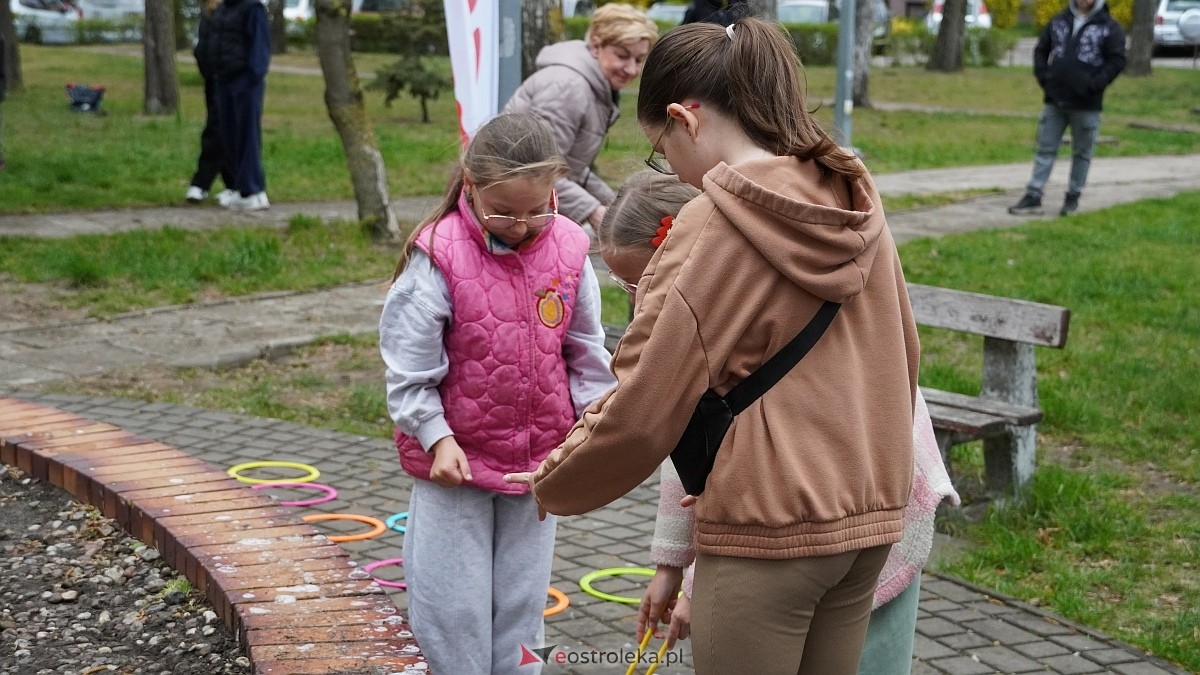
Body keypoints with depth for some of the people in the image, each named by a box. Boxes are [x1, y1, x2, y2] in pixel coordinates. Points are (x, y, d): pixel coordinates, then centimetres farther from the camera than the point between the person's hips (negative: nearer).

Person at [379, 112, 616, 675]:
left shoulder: (568, 250, -5)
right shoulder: (438, 256, -16)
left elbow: (586, 353, 6)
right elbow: (409, 365, -12)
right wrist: (436, 438, -16)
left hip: (538, 456, 3)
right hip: (455, 458, -3)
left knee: (521, 599, 14)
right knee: (453, 603, 4)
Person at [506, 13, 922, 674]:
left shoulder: (712, 226, -16)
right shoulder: (859, 204, 4)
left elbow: (640, 412, -15)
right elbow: (901, 354, 14)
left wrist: (551, 484, 2)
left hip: (767, 528, -7)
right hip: (866, 518, 7)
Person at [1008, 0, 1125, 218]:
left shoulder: (1109, 28, -4)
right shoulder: (1059, 21, 9)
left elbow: (1117, 61, -9)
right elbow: (1041, 50, 14)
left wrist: (1093, 86, -17)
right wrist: (1044, 77, 0)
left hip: (1086, 105, -3)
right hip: (1055, 101, 3)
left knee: (1082, 153, 7)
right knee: (1045, 149, 3)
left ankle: (1073, 197, 17)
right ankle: (1033, 197, 4)